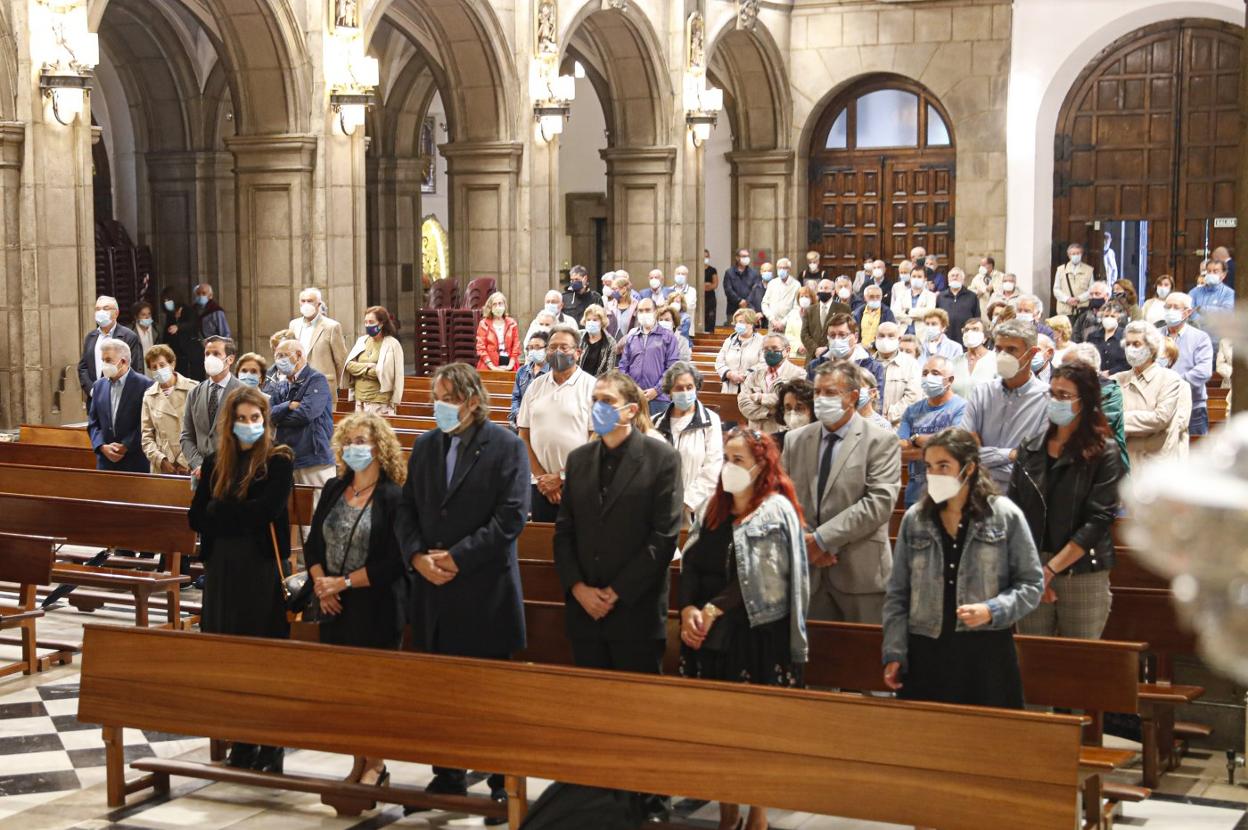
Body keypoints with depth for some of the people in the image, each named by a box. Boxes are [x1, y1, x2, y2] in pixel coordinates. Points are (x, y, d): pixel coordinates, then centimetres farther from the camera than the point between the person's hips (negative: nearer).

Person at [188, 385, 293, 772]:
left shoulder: (279, 460, -4)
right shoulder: (215, 462, 11)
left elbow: (267, 510, -17)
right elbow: (197, 517, 4)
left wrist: (221, 511, -6)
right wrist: (244, 517, -7)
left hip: (263, 567, -5)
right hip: (222, 567, 5)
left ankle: (271, 746, 7)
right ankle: (241, 742, 18)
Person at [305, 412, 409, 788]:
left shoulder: (394, 497, -11)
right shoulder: (333, 489, 9)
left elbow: (393, 561, -15)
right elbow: (313, 543, 10)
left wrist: (344, 582, -14)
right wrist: (320, 582, -6)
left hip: (375, 607, -6)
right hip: (334, 606, 6)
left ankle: (375, 766, 15)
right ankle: (359, 764, 20)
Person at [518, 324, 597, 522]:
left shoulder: (591, 387, -4)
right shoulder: (536, 386, 9)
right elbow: (524, 435, 10)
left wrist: (562, 477, -8)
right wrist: (541, 476, -1)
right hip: (542, 485, 4)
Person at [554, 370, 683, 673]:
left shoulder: (661, 457, -4)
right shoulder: (578, 459, 12)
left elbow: (665, 535, -9)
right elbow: (563, 531, 10)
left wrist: (617, 592, -10)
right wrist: (578, 588, -5)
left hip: (637, 611, -4)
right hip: (584, 610, 4)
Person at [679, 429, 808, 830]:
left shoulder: (775, 511, -8)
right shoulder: (715, 508, 11)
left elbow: (761, 579, -16)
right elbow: (691, 563, 4)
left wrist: (712, 608, -16)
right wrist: (688, 610, -12)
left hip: (758, 634, -6)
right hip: (712, 632, 6)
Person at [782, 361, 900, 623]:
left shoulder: (881, 441, -2)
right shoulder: (795, 441, 12)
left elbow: (880, 502, -12)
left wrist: (822, 538, -14)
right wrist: (807, 543, -7)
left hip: (861, 571, -4)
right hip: (808, 570, 4)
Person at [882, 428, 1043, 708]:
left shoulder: (1005, 516, 0)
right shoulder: (914, 520, 7)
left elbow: (1032, 584, 2)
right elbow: (898, 594, 9)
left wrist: (991, 611, -15)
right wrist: (894, 653, 1)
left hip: (987, 654, -2)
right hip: (926, 655, 2)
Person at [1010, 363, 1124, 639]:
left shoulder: (1104, 454, -4)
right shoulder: (1029, 448, 7)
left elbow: (1098, 521, -11)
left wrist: (1050, 570, -15)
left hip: (1084, 576, -3)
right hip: (1031, 572, 3)